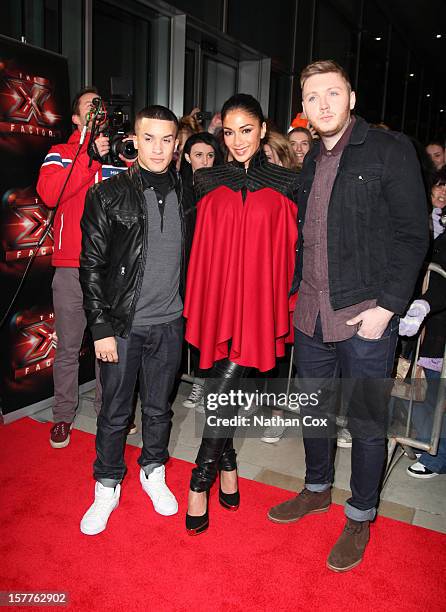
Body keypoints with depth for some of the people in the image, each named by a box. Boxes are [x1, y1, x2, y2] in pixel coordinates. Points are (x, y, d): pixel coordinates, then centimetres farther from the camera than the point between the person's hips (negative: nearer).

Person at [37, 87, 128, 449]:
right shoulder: (60, 154, 7)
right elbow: (50, 194, -13)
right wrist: (91, 157, -14)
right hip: (72, 267, -2)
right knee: (68, 347, 6)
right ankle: (63, 415, 22)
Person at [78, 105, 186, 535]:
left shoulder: (184, 194, 4)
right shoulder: (107, 196, -6)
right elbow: (92, 266, -6)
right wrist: (101, 327, -9)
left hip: (169, 323, 3)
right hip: (122, 325, -2)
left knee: (159, 407, 16)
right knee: (115, 412, 9)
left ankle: (153, 472, 38)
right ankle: (107, 487, 29)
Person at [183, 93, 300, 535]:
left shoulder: (285, 184, 4)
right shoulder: (207, 182, 8)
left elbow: (292, 249, 4)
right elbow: (199, 248, 11)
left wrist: (289, 303, 0)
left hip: (257, 299, -2)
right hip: (217, 297, 2)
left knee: (223, 387, -6)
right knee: (222, 387, 8)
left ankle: (201, 480, 7)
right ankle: (227, 465, 25)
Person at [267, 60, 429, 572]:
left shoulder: (390, 150, -5)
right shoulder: (309, 162, 13)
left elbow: (412, 235, -9)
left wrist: (387, 305, -15)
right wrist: (293, 292, 10)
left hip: (364, 317, -6)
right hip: (311, 314, 6)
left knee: (366, 423, 8)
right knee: (313, 409, 19)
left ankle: (360, 519, 29)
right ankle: (317, 490, 41)